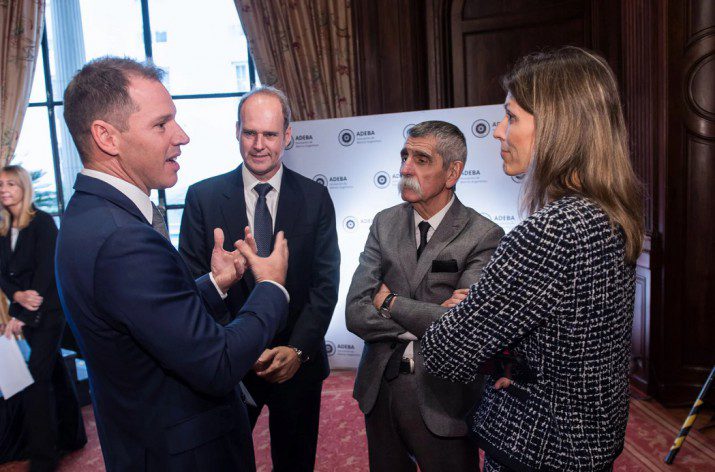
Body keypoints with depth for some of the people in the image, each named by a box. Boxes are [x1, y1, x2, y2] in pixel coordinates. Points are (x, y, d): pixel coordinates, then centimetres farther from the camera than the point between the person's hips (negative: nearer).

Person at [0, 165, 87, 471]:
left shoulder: (42, 222, -10)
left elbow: (45, 270, -16)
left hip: (48, 311, -7)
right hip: (26, 312, 7)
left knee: (36, 377, -8)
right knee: (54, 371, 15)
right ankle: (71, 436, 28)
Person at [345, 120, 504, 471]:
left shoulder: (483, 236, -15)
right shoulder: (385, 223, -1)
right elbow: (355, 313, -9)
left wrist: (390, 302, -14)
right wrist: (430, 320, -20)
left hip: (442, 402, -4)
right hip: (379, 389, 5)